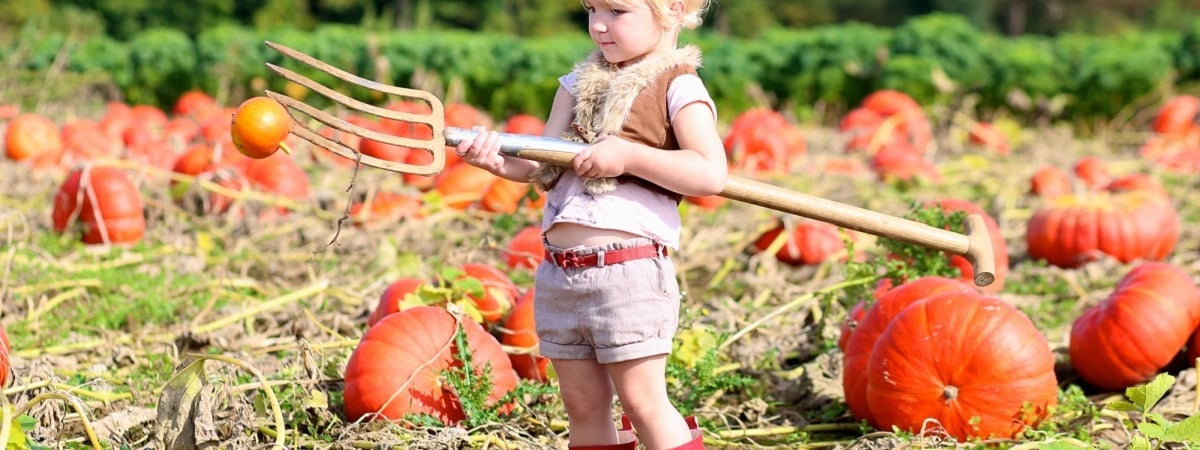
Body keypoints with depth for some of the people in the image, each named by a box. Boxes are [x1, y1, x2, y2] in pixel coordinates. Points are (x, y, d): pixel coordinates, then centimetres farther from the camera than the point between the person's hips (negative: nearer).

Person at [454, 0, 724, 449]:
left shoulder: (678, 87, -3)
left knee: (643, 401, -5)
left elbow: (711, 173, -16)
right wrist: (499, 160, -11)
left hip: (629, 271, -7)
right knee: (583, 406, 12)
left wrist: (627, 155, -18)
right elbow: (543, 165, 10)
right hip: (559, 272, 7)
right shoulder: (581, 80, 17)